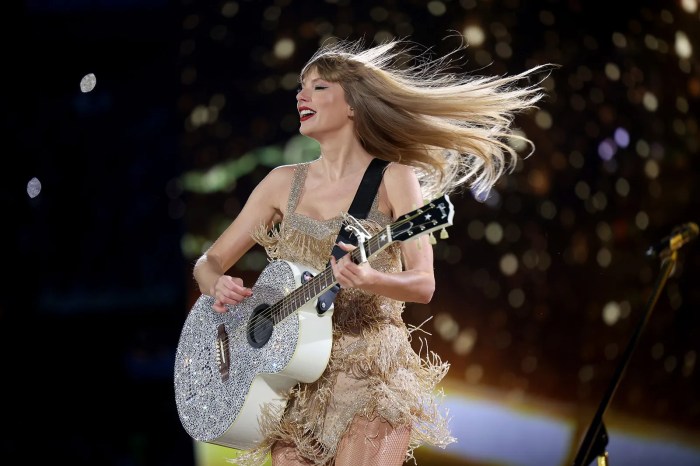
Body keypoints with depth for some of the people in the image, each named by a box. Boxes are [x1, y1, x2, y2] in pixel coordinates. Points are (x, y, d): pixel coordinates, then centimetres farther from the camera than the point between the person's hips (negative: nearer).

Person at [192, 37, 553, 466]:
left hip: (370, 370, -3)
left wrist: (368, 280, -29)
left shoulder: (393, 180, -2)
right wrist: (219, 286, -12)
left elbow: (423, 285, -10)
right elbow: (209, 262, 11)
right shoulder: (284, 182, 9)